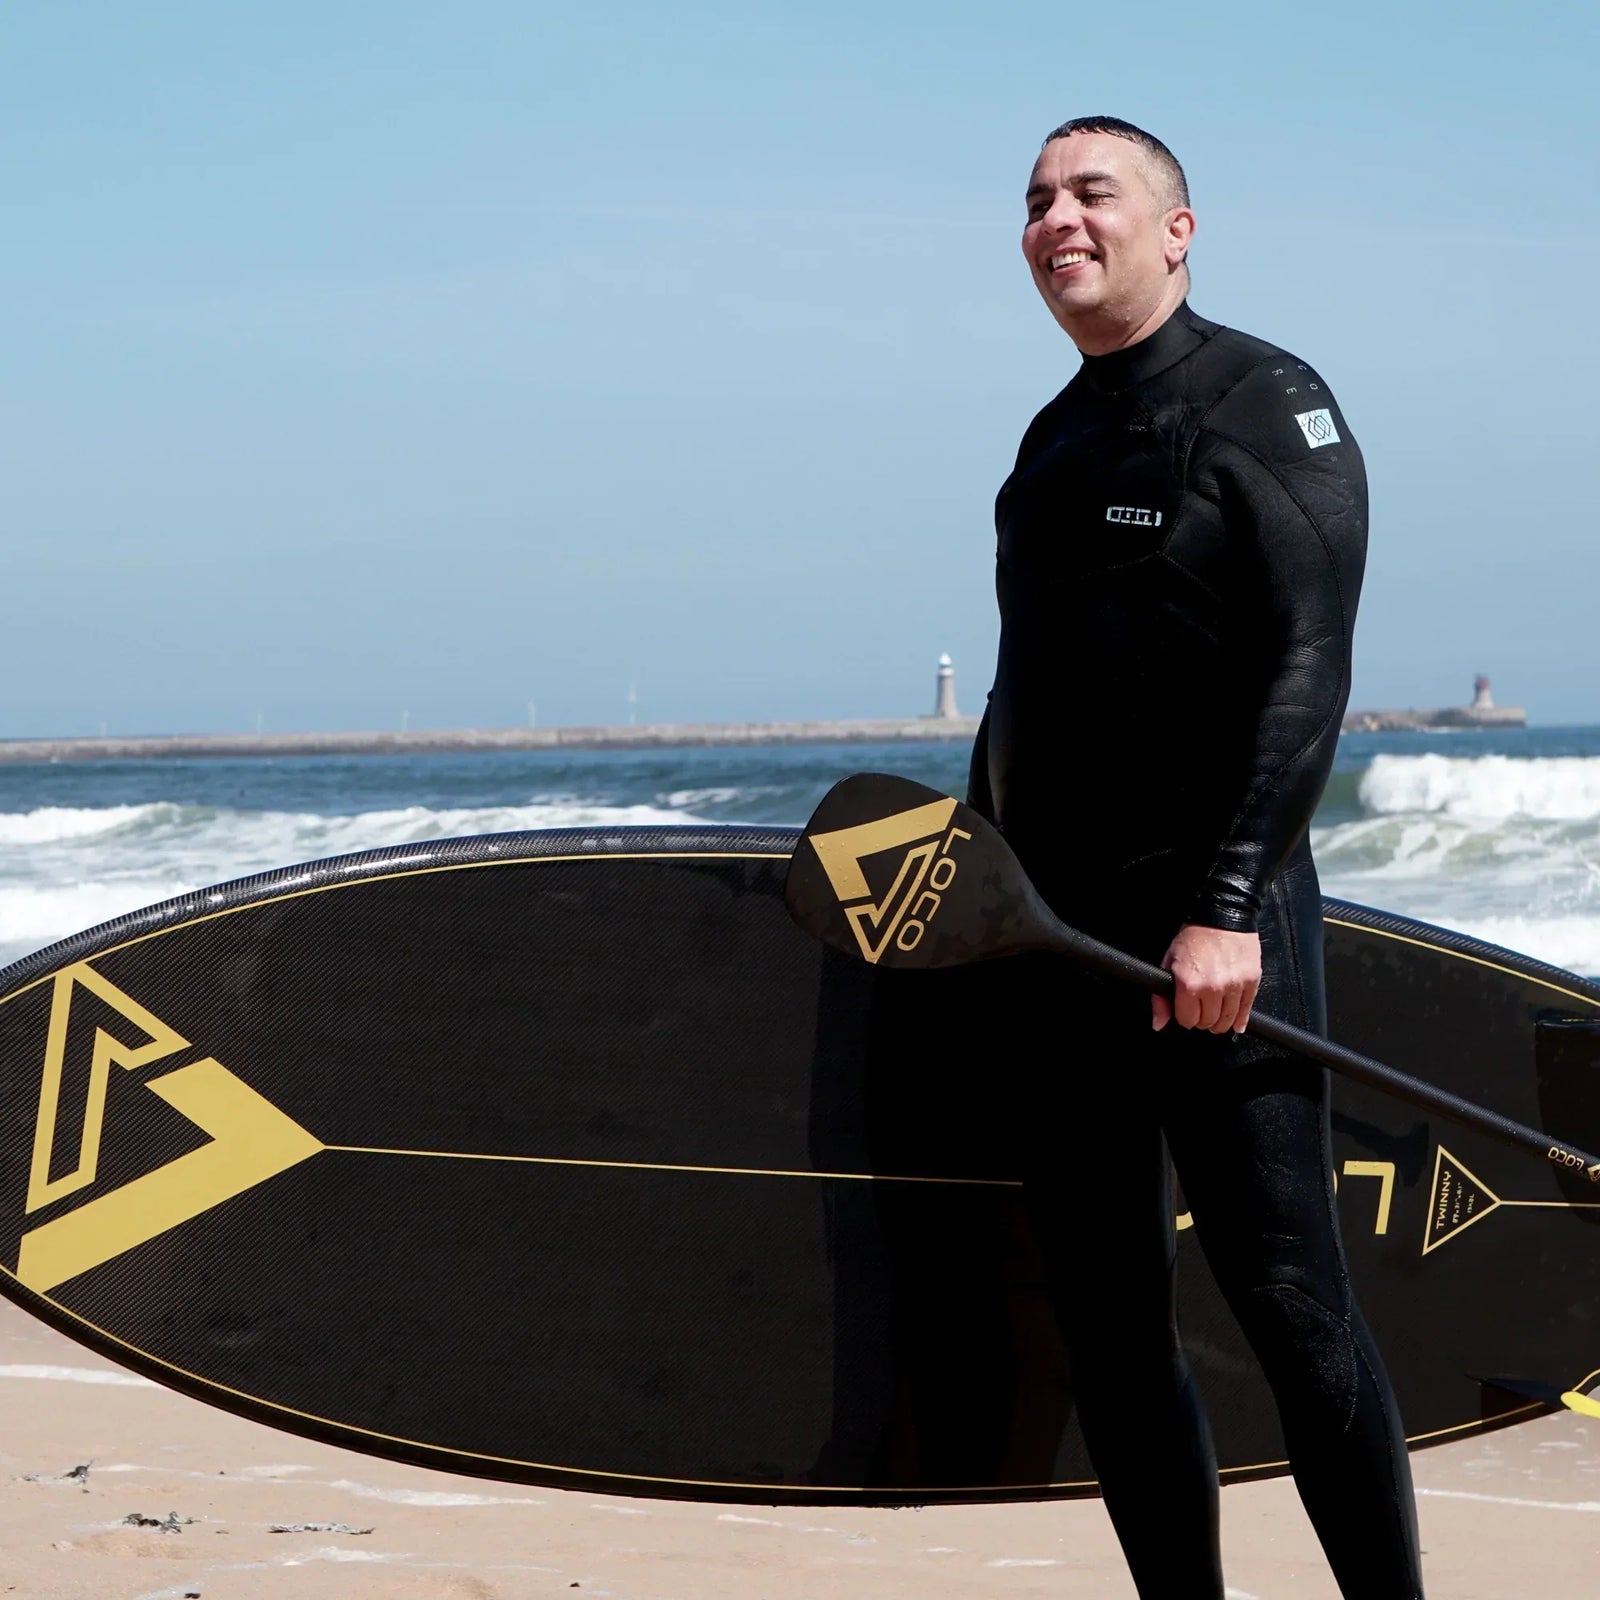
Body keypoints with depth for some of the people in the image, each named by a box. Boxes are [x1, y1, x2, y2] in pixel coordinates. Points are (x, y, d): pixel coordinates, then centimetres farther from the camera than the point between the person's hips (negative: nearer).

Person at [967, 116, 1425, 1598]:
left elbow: (1307, 671, -13)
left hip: (1213, 936, -7)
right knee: (1106, 1319, 6)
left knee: (1285, 1299, -9)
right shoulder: (1053, 443, 17)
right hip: (1058, 936, 7)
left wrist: (1227, 908, -21)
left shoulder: (1263, 403, -5)